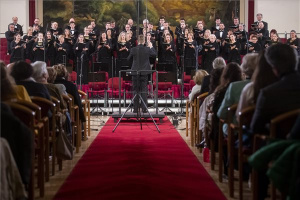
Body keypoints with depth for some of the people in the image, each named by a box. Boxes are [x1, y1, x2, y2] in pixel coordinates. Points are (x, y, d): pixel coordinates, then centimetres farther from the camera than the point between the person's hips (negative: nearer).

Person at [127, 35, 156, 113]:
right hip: (144, 73, 0)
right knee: (144, 90, 4)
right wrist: (151, 47, 26)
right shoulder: (147, 49, -7)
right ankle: (144, 109, 1)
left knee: (136, 90, 7)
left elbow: (128, 58, 7)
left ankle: (135, 109, 7)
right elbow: (154, 54, 12)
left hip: (135, 73, 0)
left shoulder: (133, 49, -8)